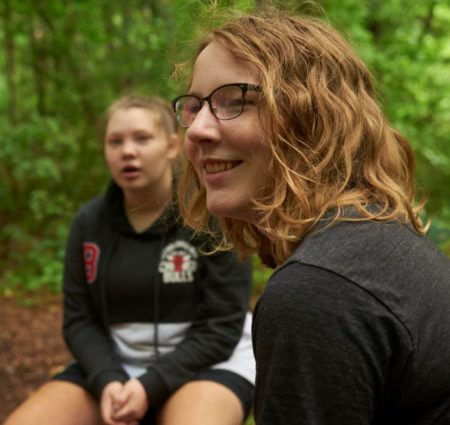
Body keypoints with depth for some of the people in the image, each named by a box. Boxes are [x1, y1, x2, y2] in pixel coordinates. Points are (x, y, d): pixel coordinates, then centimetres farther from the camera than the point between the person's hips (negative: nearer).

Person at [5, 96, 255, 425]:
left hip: (205, 363, -4)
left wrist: (151, 386, -20)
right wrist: (107, 379, -15)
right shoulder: (90, 222, 2)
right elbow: (79, 319, 3)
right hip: (114, 363, 4)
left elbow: (221, 327, -11)